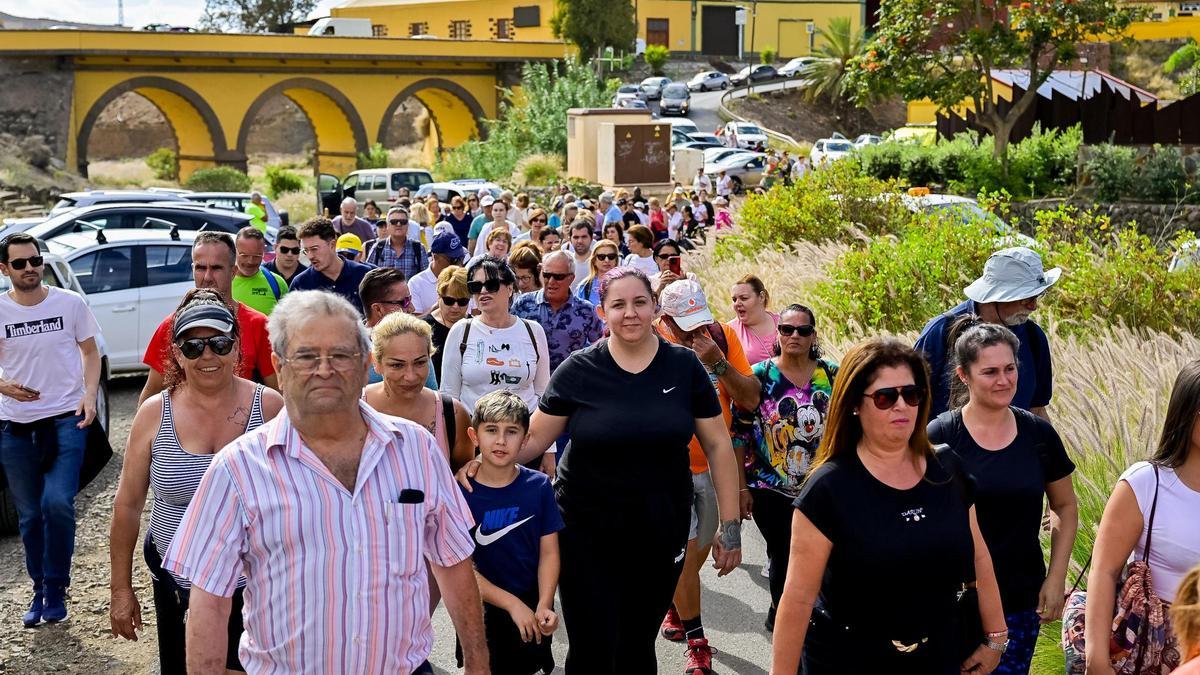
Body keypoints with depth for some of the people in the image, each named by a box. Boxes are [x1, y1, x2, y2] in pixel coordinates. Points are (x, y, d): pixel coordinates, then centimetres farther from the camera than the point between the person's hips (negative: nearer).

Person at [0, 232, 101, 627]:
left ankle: (56, 590, 1)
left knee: (57, 502, -16)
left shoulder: (70, 303, 0)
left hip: (66, 419, -2)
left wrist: (89, 395, -7)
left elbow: (89, 352, 8)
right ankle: (40, 591, 26)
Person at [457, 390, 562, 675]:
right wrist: (512, 604, -17)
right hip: (481, 609, -2)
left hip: (532, 607, 2)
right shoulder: (461, 491, -13)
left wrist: (544, 605, -17)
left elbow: (549, 552, -3)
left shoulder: (539, 486, -5)